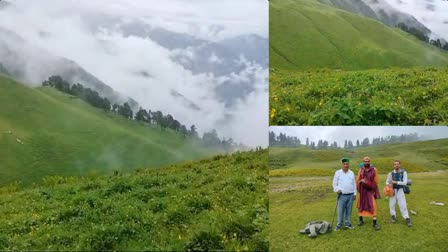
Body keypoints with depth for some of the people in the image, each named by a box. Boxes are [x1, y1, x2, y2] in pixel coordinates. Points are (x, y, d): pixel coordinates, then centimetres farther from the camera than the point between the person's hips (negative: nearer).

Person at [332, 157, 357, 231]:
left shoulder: (351, 173, 12)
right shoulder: (338, 173, 2)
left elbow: (354, 184, 14)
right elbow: (334, 183, 3)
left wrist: (355, 193, 10)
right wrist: (337, 190, -14)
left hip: (350, 195, 3)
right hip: (342, 195, -3)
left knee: (349, 210, 8)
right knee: (340, 211, -3)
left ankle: (347, 223, 19)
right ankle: (339, 224, 5)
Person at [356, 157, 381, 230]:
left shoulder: (374, 170, -5)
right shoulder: (360, 170, 1)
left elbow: (375, 181, -2)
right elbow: (357, 180, 1)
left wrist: (374, 190, -6)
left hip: (371, 190, -2)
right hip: (362, 190, 2)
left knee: (373, 206, -9)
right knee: (361, 205, 11)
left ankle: (375, 223, -5)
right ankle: (361, 220, 27)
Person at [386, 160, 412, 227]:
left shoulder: (404, 172, -9)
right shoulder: (391, 173, -4)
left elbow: (405, 182, -15)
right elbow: (387, 182, 9)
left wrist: (396, 182, -21)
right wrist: (389, 185, -12)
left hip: (400, 190, -2)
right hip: (393, 190, 2)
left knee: (403, 205, -6)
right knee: (392, 204, 6)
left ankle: (407, 218, 0)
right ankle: (393, 216, 25)